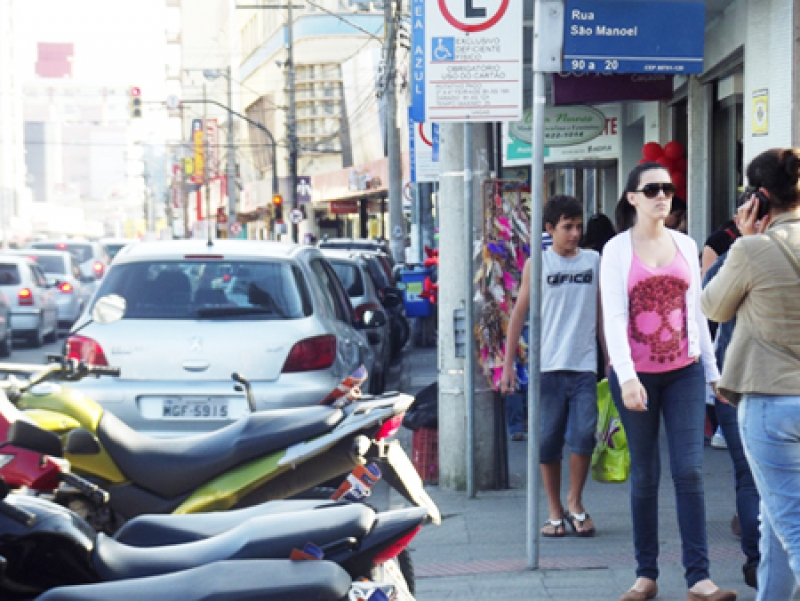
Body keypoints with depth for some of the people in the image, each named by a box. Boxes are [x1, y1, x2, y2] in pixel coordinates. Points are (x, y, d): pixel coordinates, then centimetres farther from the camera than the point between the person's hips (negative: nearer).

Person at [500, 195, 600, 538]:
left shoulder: (594, 261, 10)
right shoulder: (538, 264, 4)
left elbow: (602, 311, 15)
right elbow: (519, 313, 5)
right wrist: (508, 364, 0)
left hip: (584, 365, 1)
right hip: (548, 365, -1)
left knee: (584, 434, -10)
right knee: (549, 439, 3)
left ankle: (575, 502, 10)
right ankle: (555, 511, 15)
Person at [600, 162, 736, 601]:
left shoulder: (685, 245, 8)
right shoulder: (617, 249, -2)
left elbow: (696, 312, 13)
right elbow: (614, 317, -10)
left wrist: (712, 371, 12)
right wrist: (626, 376, -21)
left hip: (684, 371, 2)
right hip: (636, 375, -2)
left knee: (689, 471, -7)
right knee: (645, 476, 4)